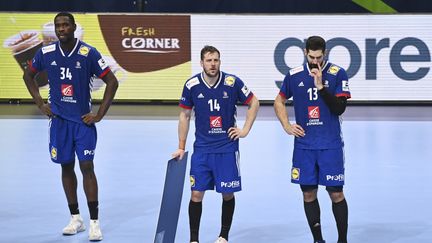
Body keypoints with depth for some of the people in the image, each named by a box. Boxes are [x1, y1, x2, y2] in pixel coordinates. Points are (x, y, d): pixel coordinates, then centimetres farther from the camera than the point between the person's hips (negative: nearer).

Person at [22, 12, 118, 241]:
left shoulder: (89, 53, -11)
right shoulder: (46, 53, -2)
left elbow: (112, 82, -6)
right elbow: (28, 75, 16)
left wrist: (99, 114, -9)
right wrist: (40, 104, 7)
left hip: (84, 120, -3)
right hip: (59, 119, 3)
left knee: (87, 167, -7)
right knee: (66, 167, 8)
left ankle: (94, 222, -2)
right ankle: (75, 218, 19)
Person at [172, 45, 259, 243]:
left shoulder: (232, 82, -8)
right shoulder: (192, 85, -5)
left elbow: (253, 103, 7)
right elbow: (185, 116, 6)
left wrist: (245, 130, 1)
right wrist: (181, 147, 6)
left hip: (227, 147, -1)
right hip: (201, 148, 1)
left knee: (228, 194, 3)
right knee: (196, 194, -3)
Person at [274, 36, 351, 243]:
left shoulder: (337, 74, -5)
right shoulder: (294, 75, 3)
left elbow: (339, 108, -13)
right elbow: (279, 101, 16)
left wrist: (321, 86, -21)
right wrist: (286, 126, 3)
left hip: (330, 145, -3)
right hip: (304, 145, 3)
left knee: (336, 193, -2)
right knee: (308, 193, 6)